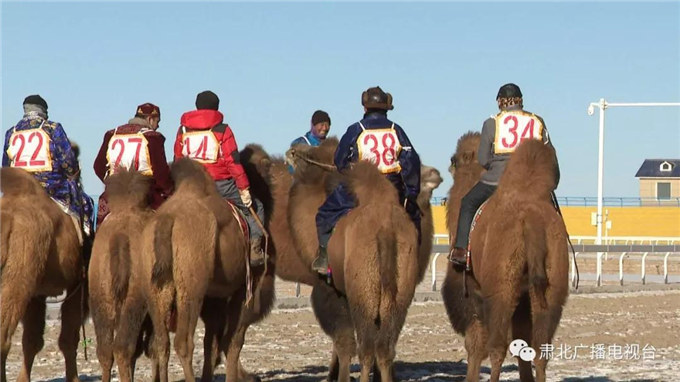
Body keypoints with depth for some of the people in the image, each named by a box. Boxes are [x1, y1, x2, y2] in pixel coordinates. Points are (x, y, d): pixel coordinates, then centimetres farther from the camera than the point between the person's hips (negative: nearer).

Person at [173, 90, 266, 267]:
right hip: (220, 184, -3)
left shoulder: (183, 130, 6)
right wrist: (244, 189, -5)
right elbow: (233, 161, -9)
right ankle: (254, 249, 0)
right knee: (255, 208, 13)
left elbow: (178, 160, 10)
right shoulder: (222, 130, -5)